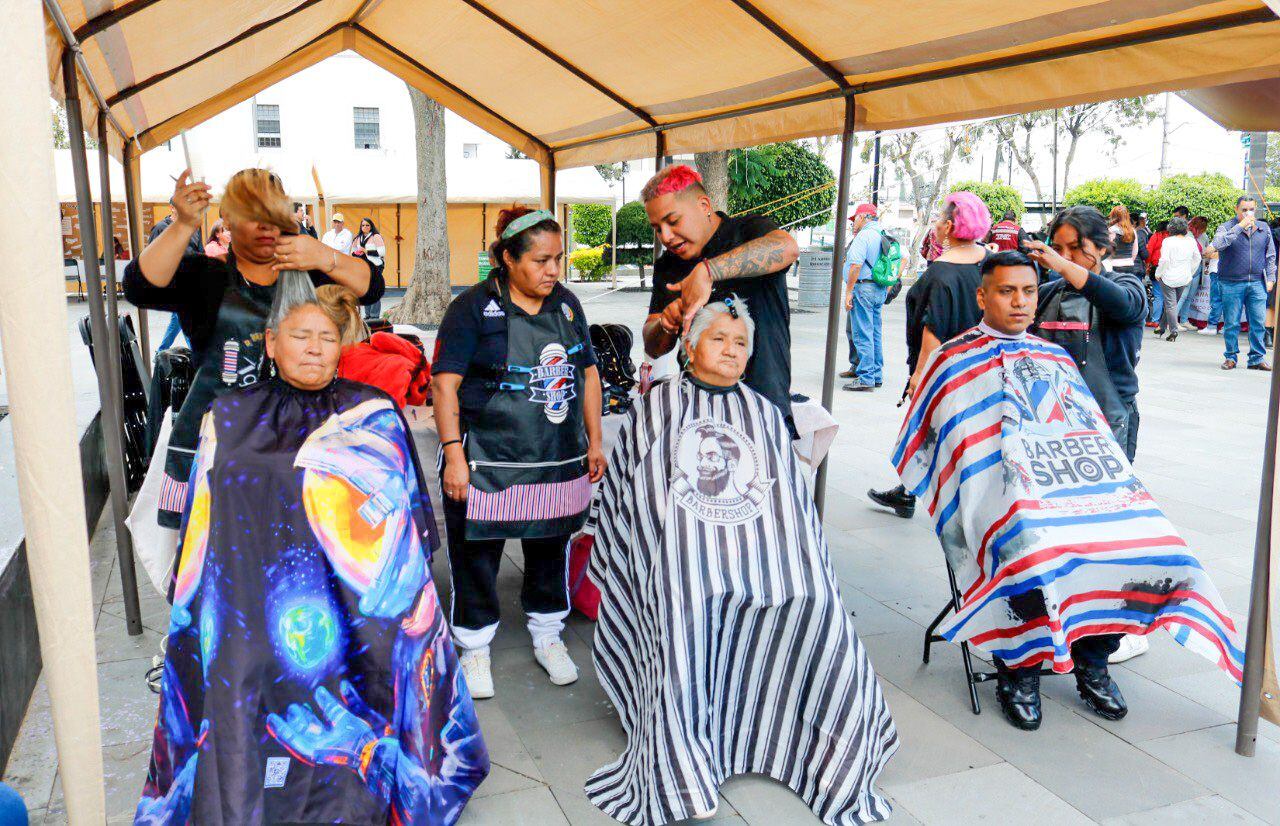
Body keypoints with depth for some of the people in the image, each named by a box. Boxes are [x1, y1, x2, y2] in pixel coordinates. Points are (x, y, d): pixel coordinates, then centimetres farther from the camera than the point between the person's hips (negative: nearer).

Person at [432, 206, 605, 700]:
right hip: (487, 463, -4)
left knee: (551, 550, 16)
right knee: (476, 555, 6)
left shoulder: (566, 303, 8)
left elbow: (588, 372, 15)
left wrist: (594, 442, 11)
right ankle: (475, 648, 26)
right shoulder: (474, 307, -8)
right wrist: (454, 455, -16)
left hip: (560, 463, 5)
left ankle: (548, 638, 36)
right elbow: (445, 384, -11)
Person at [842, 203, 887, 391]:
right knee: (875, 334, 14)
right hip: (880, 290, 9)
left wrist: (848, 292, -17)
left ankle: (866, 378, -8)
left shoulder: (863, 235, -11)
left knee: (862, 335, -7)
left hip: (863, 287, -9)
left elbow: (856, 265, -20)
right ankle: (877, 375, 19)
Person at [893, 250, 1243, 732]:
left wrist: (1099, 479, 5)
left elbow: (1090, 430, 23)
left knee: (1129, 535, -22)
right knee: (1028, 543, -36)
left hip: (1073, 481, 5)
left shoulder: (1055, 358, 26)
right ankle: (1018, 668, -15)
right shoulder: (955, 362, 9)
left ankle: (1092, 660, -4)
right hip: (999, 488, -5)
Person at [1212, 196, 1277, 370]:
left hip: (1257, 284, 3)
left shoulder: (1264, 229, 11)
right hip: (1232, 284, -3)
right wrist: (1240, 226, -22)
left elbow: (1270, 256, 16)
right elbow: (1218, 244, -23)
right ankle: (1231, 357, 14)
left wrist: (1270, 278, 7)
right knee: (1231, 324, 2)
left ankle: (1257, 358, 9)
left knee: (1258, 323, 1)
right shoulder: (1227, 228, -1)